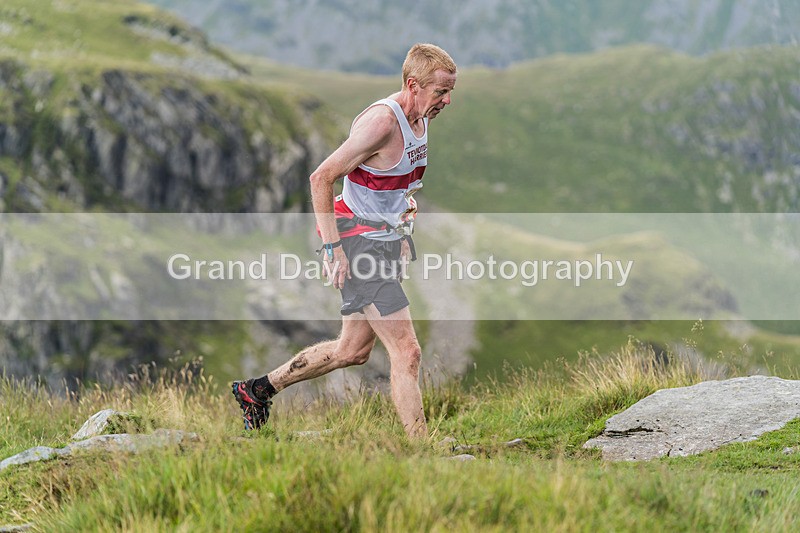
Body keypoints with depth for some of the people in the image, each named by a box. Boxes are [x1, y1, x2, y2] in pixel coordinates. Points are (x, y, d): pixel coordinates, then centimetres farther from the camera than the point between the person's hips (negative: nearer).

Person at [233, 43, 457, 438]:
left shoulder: (420, 120, 7)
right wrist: (332, 248, -22)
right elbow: (321, 178, -20)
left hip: (387, 242, 10)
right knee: (406, 351, -13)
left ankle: (257, 389, 30)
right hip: (358, 244, -10)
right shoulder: (381, 123, -21)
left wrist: (402, 233, 18)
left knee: (352, 350, 16)